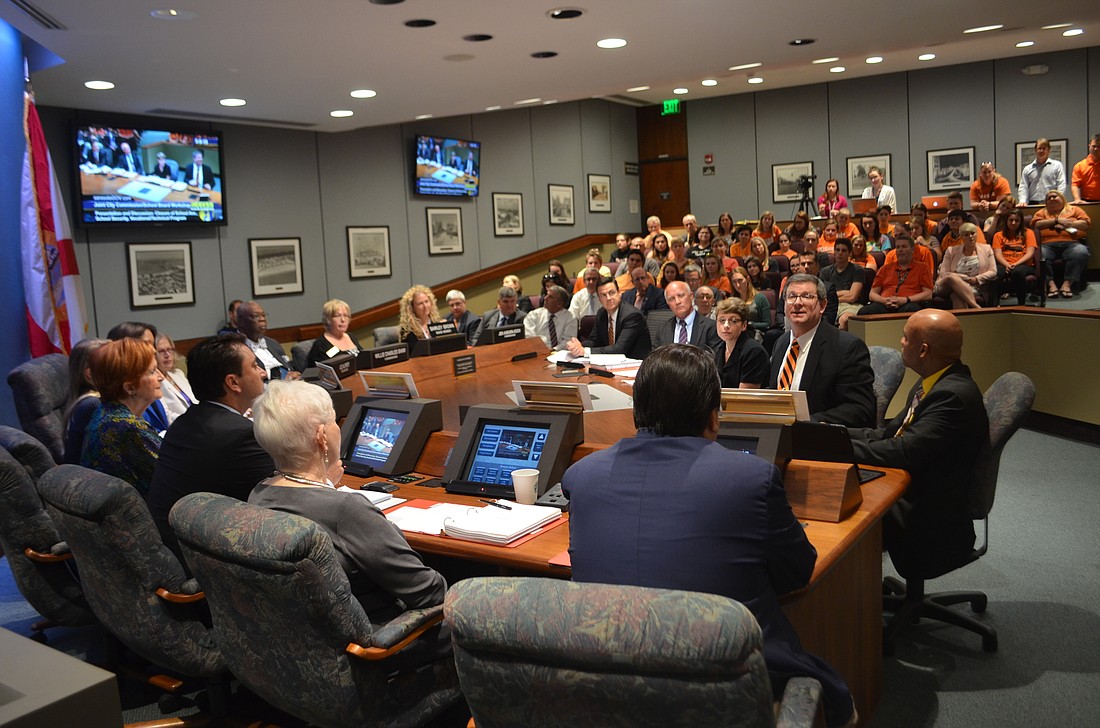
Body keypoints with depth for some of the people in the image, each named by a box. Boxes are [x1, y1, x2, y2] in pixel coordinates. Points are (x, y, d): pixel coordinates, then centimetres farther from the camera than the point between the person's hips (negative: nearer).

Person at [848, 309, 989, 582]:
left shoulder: (954, 395, -22)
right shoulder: (934, 382, 9)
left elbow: (904, 452, -27)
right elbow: (889, 434, 12)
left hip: (930, 518, -9)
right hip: (909, 494, 9)